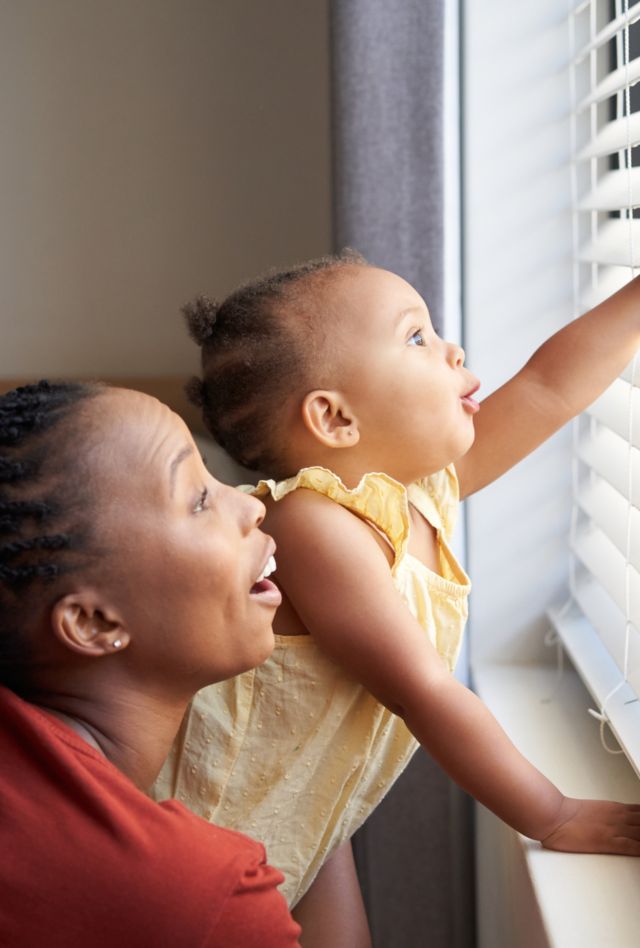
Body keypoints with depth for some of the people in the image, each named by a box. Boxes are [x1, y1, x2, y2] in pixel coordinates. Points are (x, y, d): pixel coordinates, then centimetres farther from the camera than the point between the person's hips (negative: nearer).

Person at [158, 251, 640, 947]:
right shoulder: (317, 526, -29)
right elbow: (427, 696, -28)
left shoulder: (426, 488, -4)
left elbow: (549, 385, 4)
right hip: (216, 828, -8)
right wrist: (554, 820, -22)